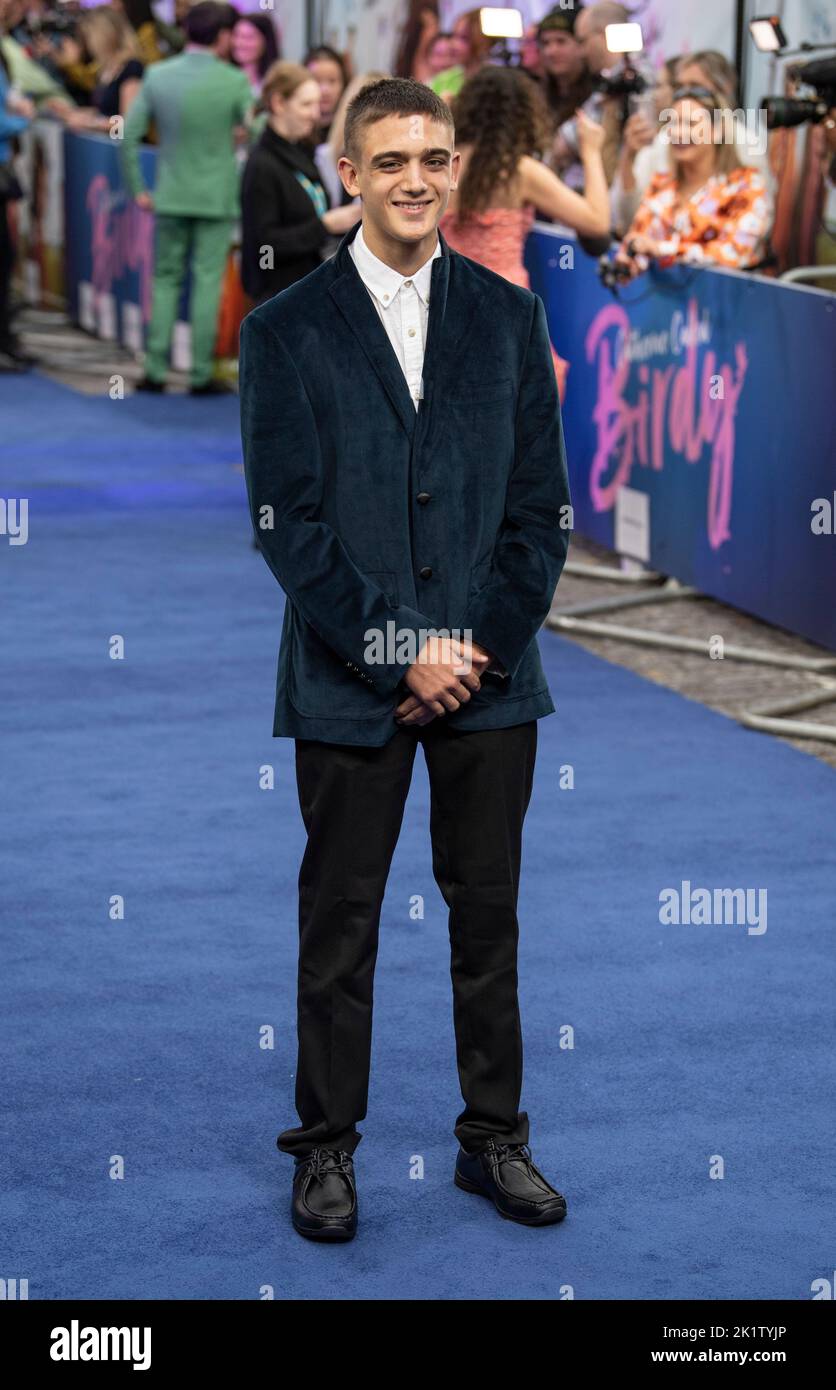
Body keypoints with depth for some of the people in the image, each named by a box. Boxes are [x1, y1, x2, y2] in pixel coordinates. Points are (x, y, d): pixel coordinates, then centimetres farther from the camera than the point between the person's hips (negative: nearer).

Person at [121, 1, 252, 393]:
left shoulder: (156, 76, -2)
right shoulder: (234, 81, -12)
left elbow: (128, 136, -2)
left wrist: (137, 188, 7)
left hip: (171, 196, 3)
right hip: (217, 197, -3)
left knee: (166, 278, 12)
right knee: (207, 282, 3)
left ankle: (155, 369, 10)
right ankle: (201, 374, 4)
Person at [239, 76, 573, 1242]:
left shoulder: (508, 315, 7)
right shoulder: (286, 332, -1)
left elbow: (541, 503, 5)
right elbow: (287, 523, -6)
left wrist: (486, 650, -6)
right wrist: (400, 651, -12)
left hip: (490, 675, 2)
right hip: (349, 685, -2)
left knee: (489, 914, 9)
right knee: (341, 921, 5)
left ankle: (495, 1138, 21)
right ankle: (326, 1148, 17)